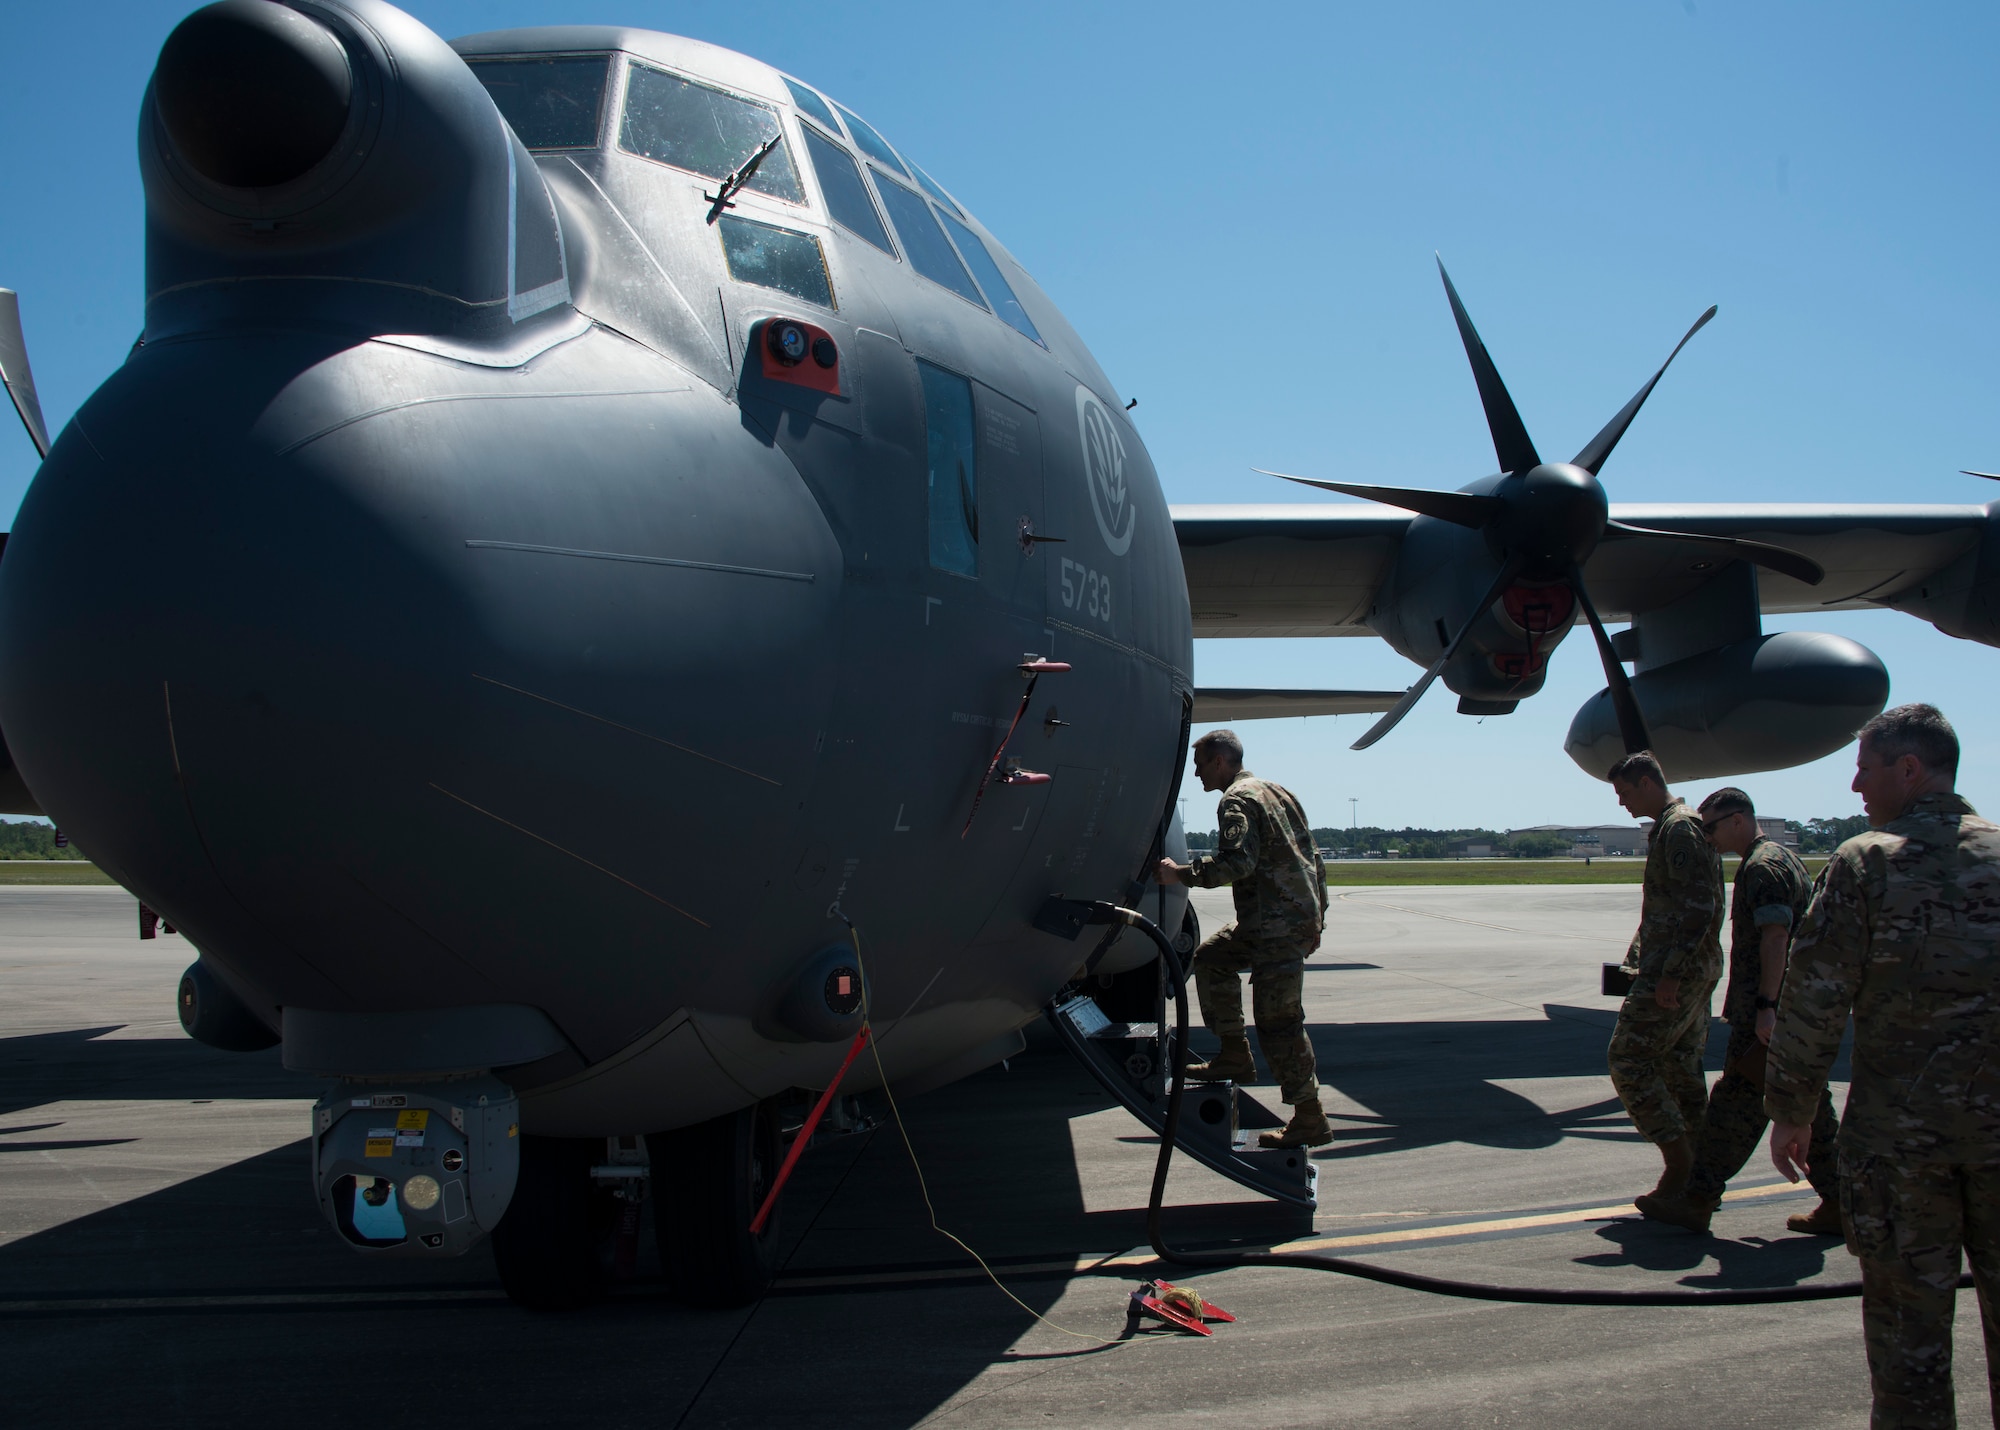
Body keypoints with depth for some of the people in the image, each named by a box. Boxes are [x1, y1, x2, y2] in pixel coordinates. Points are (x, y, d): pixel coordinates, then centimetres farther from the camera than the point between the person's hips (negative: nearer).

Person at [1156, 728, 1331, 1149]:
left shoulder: (1237, 800, -10)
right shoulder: (1274, 791, 19)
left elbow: (1237, 862, -25)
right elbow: (1309, 853, 21)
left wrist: (1182, 874, -17)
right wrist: (1316, 916, 24)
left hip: (1279, 924, -10)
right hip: (1303, 914, 10)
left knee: (1277, 1018, -8)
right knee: (1211, 956, 21)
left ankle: (1310, 1120, -4)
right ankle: (1235, 1055, 20)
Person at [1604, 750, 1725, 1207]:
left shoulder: (1679, 829, -15)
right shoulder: (1668, 827, 17)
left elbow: (1698, 907, -22)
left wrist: (1670, 974, -24)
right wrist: (1639, 957, 23)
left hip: (1676, 970, -10)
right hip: (1696, 970, 10)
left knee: (1628, 1060, -6)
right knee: (1680, 1066, 13)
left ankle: (1678, 1167, -3)